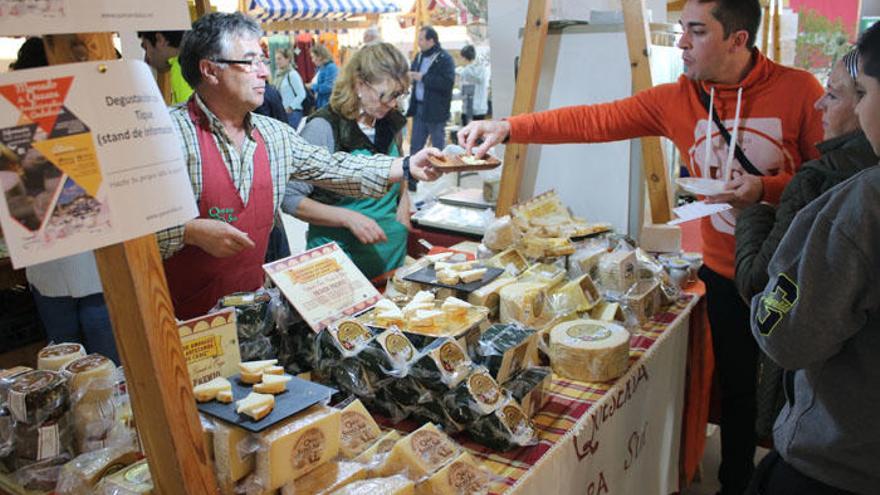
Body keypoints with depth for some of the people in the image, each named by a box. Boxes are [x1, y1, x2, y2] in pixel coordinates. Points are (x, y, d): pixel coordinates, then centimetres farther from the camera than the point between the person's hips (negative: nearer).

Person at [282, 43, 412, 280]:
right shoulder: (323, 128, -16)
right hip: (342, 256, -6)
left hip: (393, 251, 6)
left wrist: (403, 206, 3)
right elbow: (290, 199, -16)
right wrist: (348, 218, -25)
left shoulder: (391, 124, 4)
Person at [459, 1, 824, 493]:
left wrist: (766, 188, -25)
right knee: (737, 389, 15)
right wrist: (509, 128, -14)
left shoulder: (798, 90, -12)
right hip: (726, 272, 2)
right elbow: (595, 120, -8)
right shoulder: (676, 99, -4)